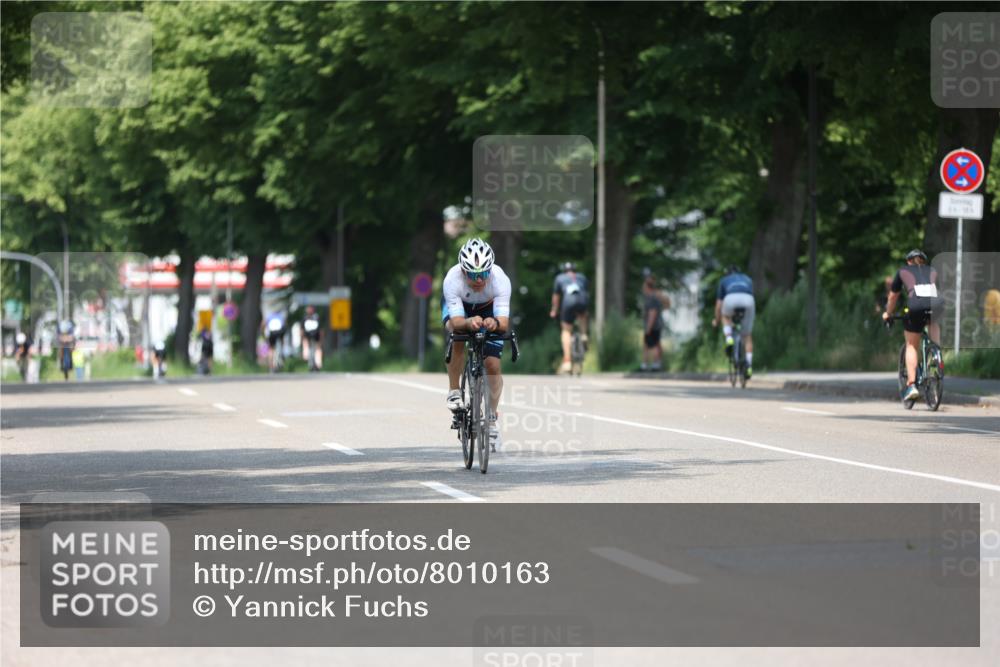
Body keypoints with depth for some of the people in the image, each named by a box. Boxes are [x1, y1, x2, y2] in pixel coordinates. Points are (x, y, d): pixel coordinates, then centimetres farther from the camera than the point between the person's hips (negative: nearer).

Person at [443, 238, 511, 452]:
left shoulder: (500, 280, -38)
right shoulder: (452, 280, -39)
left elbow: (504, 322, -43)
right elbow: (456, 322, -43)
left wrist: (495, 323, -66)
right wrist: (469, 323, -66)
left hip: (488, 308, 1)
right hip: (459, 306, -1)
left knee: (493, 365, -9)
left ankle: (492, 419, 12)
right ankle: (454, 392, -11)